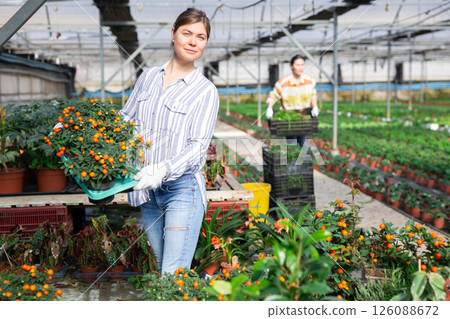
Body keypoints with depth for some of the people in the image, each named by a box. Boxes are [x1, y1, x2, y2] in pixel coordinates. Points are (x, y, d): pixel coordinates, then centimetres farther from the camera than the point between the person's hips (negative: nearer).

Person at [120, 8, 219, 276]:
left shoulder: (206, 91, -1)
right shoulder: (148, 77, 12)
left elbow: (198, 146, -9)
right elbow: (126, 120, 19)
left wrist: (164, 170, -24)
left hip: (182, 188, -4)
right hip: (147, 190, 4)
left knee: (174, 275, -9)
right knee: (161, 268, 12)